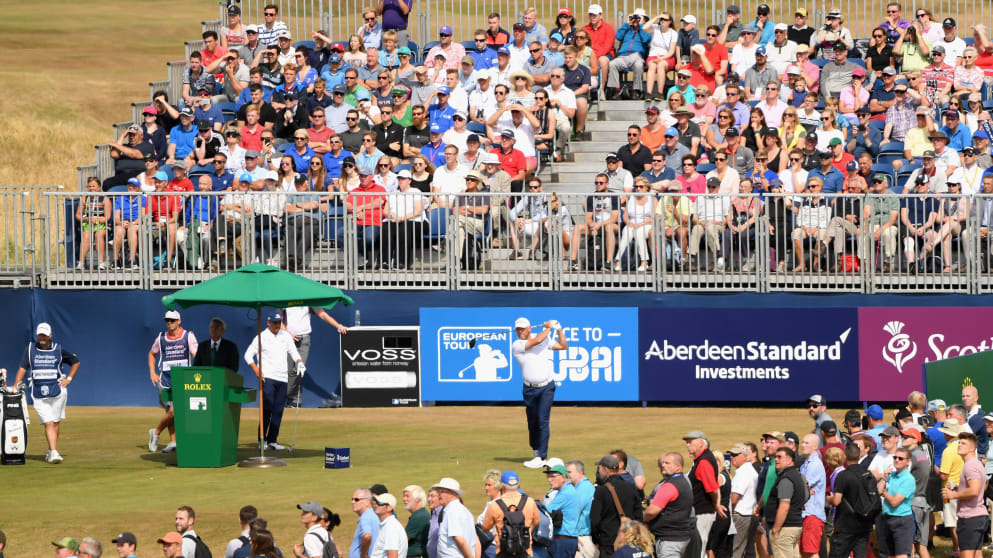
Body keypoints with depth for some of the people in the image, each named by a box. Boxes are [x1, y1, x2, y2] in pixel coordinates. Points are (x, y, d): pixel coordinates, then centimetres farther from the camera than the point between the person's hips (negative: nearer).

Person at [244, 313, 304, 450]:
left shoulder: (285, 336, 13)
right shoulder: (261, 337, 0)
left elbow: (293, 351, 17)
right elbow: (248, 354, -1)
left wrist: (299, 361, -4)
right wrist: (256, 369, -14)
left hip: (282, 378, 5)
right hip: (267, 377, -5)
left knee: (278, 410, 2)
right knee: (267, 408, -14)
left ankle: (272, 440, 7)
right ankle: (262, 439, -9)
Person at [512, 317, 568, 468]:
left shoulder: (545, 340, 5)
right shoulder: (517, 345, -5)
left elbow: (563, 346, 14)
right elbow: (537, 341, -17)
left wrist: (559, 330, 2)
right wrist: (548, 328, -5)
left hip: (546, 388, -1)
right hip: (530, 389, 1)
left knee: (542, 421, -11)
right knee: (532, 422, 9)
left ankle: (541, 458, -13)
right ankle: (536, 451, 30)